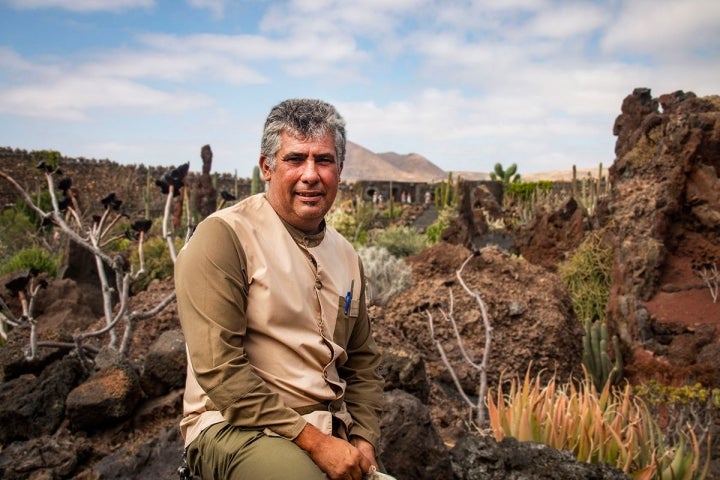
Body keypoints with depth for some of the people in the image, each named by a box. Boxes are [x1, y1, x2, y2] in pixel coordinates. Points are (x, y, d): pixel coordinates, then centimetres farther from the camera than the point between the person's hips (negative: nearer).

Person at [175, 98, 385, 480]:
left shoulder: (346, 257, 9)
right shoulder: (223, 236, -11)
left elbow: (363, 363, 16)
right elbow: (218, 368, -17)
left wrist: (363, 441, 2)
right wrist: (310, 439, -16)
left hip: (330, 432, 7)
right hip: (238, 427, -6)